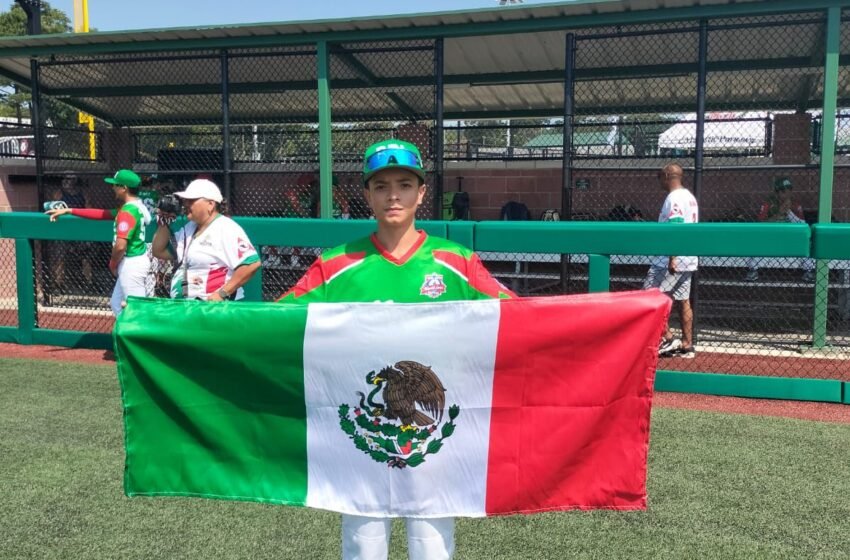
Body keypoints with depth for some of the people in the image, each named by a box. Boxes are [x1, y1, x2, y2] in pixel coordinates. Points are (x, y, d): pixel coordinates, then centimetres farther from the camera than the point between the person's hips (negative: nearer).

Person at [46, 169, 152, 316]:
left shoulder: (128, 211, -20)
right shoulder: (134, 207, 11)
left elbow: (120, 246, -27)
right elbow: (101, 214, 19)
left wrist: (113, 264, -7)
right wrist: (69, 210, 18)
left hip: (131, 264, -11)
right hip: (131, 263, 11)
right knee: (117, 304, 23)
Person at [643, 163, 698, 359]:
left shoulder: (674, 198, -13)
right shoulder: (690, 196, 18)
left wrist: (671, 259, -27)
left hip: (674, 259, -10)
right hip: (688, 259, 10)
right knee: (683, 301, 11)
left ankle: (668, 339, -8)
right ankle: (687, 345, 13)